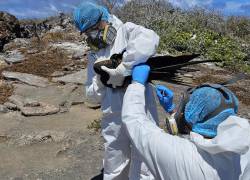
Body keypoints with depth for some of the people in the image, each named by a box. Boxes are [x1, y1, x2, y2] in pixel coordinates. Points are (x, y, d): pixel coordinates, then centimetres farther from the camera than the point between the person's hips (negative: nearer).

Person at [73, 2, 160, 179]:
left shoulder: (126, 31, -3)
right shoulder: (94, 56, 12)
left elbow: (149, 39, -28)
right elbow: (92, 95, 11)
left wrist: (121, 71, -25)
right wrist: (100, 81, -9)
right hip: (113, 120, 5)